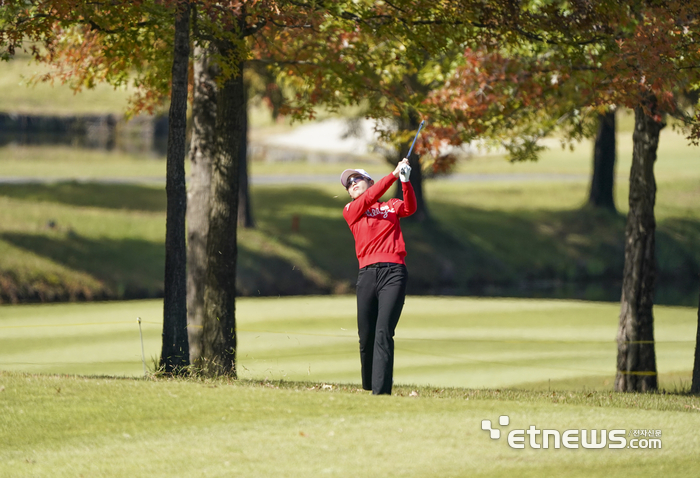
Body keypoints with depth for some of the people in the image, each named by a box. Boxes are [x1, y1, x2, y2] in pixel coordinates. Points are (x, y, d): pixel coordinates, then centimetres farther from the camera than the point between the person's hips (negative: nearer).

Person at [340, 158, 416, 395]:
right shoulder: (350, 211, 16)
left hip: (394, 271, -2)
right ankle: (368, 387, 17)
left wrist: (406, 181, -20)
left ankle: (381, 391, -21)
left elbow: (409, 208, -3)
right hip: (367, 274, 2)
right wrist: (393, 175, -11)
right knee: (366, 336, 0)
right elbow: (368, 199, -3)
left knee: (383, 333, -14)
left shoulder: (392, 206, 18)